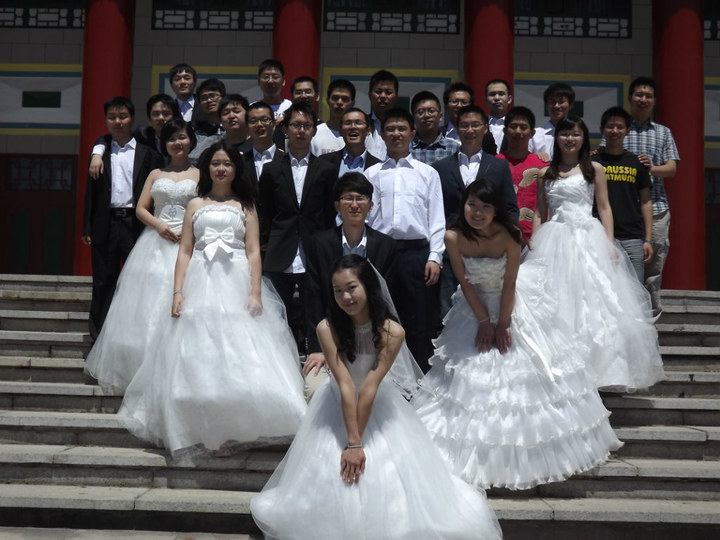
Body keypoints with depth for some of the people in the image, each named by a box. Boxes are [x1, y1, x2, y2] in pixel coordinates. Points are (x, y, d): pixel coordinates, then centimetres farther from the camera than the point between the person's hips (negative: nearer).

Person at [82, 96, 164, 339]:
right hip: (105, 225, 2)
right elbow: (91, 192, 7)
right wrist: (87, 228, 2)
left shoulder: (147, 154, 4)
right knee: (103, 283, 8)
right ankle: (100, 340, 17)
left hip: (136, 225, -1)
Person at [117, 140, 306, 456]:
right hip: (200, 285, 1)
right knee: (197, 358, -1)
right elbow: (184, 252, 9)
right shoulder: (195, 205, 15)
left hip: (236, 283, -1)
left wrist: (255, 293, -8)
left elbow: (253, 252, 4)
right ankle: (200, 432, 6)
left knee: (240, 357, -7)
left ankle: (233, 432, 0)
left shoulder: (246, 206, 12)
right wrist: (177, 292, -3)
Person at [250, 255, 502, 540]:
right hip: (338, 409, 0)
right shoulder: (327, 328, -23)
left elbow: (370, 388, -25)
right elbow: (345, 385, -26)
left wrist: (357, 442, -22)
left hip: (380, 408, 0)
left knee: (392, 478, -4)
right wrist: (352, 442, -25)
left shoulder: (392, 332, -24)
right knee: (327, 478, -1)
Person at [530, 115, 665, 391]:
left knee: (592, 302, -7)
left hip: (588, 239, -2)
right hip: (554, 241, 2)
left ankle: (596, 367, 1)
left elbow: (604, 208, 5)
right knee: (554, 302, -3)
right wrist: (534, 244, 2)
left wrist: (609, 244, -5)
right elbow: (540, 213, 14)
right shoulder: (545, 174, 13)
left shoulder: (594, 169, 8)